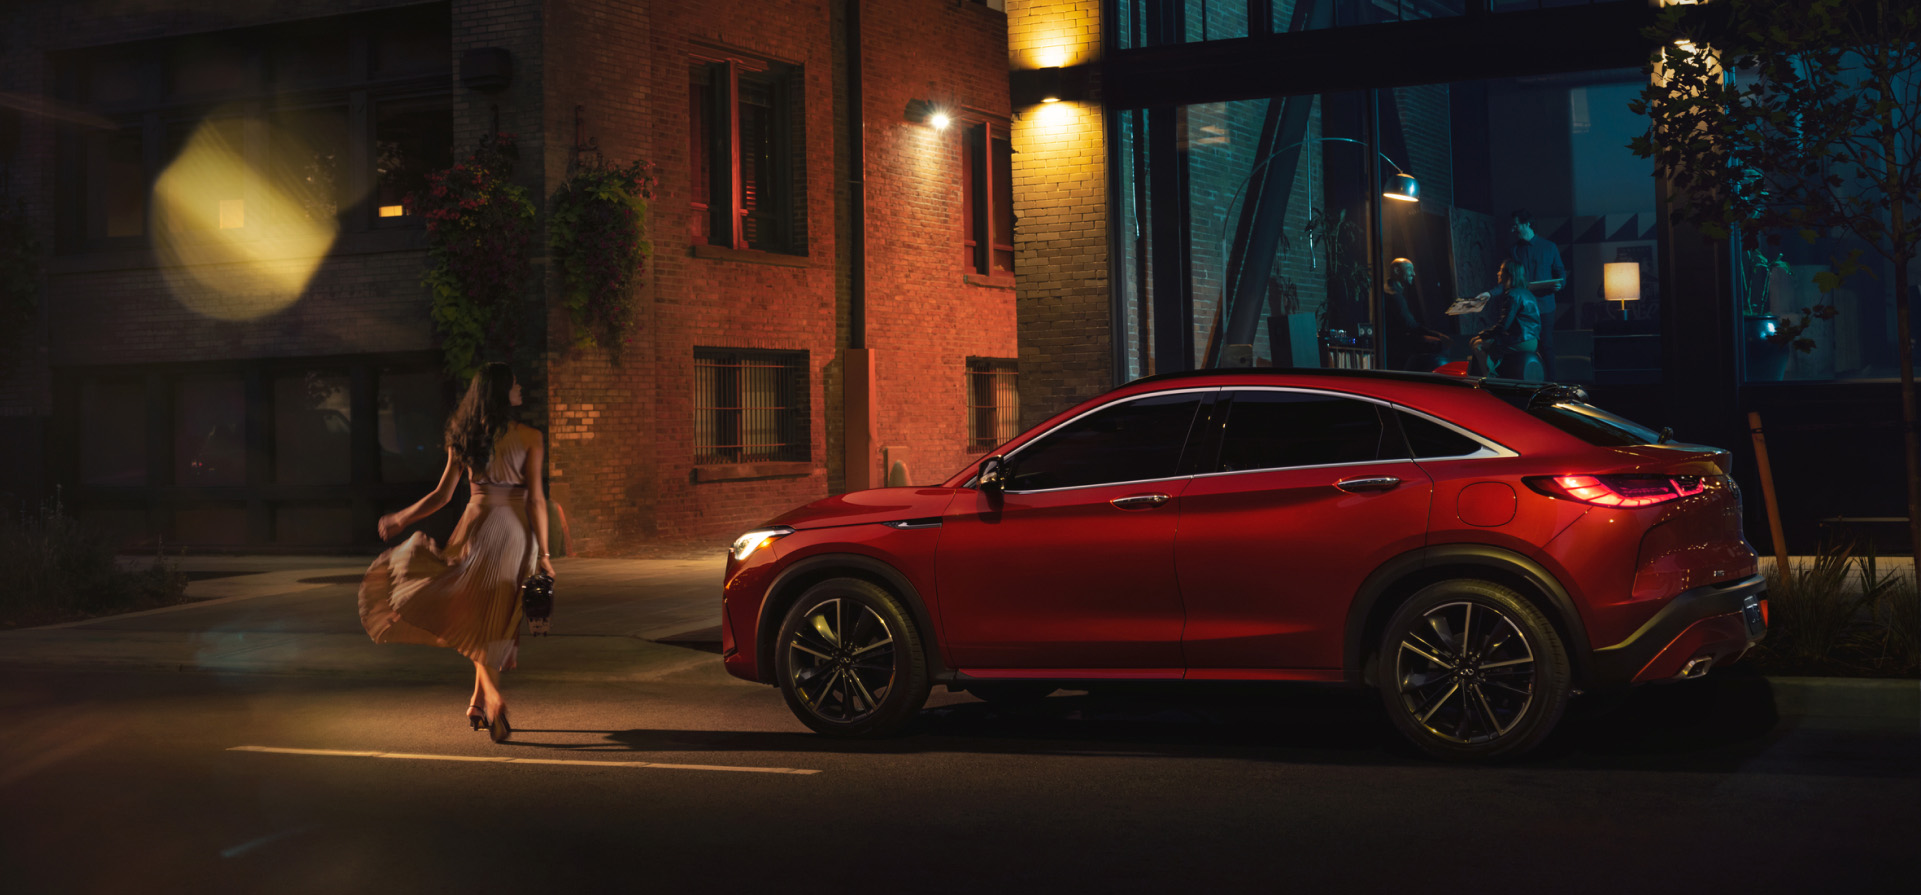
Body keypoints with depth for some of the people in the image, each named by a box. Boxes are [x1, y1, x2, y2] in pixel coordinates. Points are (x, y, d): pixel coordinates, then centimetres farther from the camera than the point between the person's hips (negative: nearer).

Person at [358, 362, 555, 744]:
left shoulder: (464, 438, 3)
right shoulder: (530, 437, -6)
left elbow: (442, 495, 5)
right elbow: (536, 500, -9)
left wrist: (400, 519, 20)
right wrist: (542, 552, -5)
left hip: (479, 527, 2)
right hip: (517, 532, -2)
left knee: (476, 615, 10)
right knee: (497, 619, 10)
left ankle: (493, 697, -10)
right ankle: (478, 703, 12)